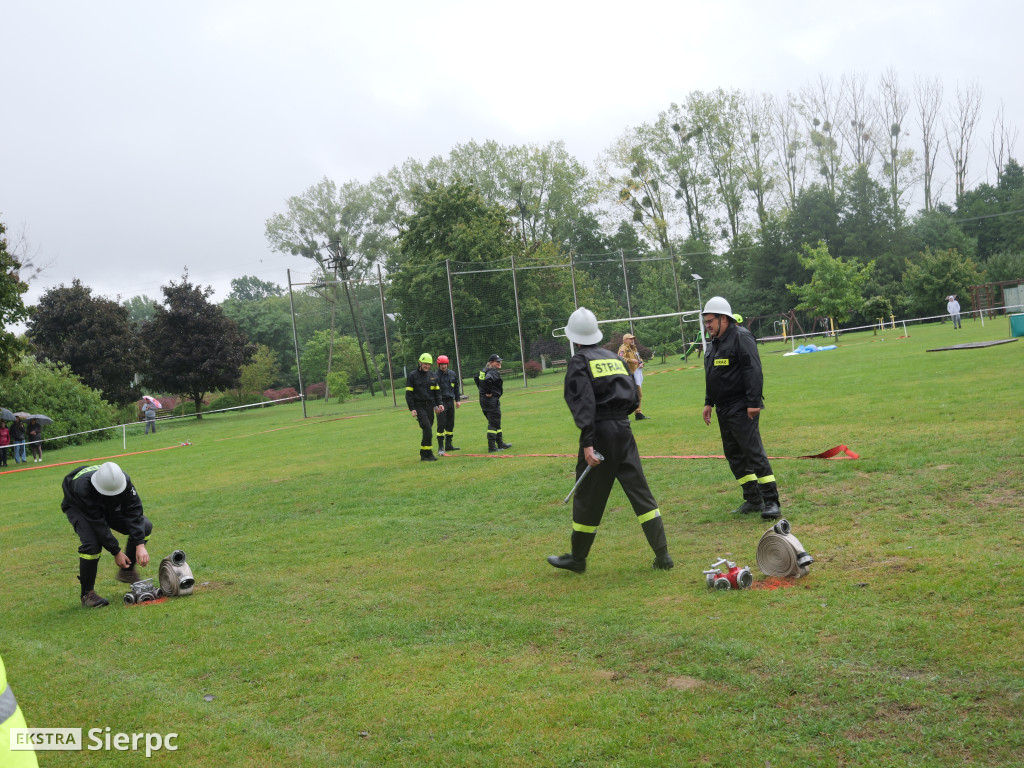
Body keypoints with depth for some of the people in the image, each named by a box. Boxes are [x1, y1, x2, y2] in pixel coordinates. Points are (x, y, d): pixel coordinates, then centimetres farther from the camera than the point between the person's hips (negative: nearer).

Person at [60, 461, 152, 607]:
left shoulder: (123, 480, -32)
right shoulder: (83, 487, -42)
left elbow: (133, 511, -29)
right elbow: (97, 524, -37)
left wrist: (140, 545, -35)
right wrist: (116, 552, -33)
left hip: (109, 508, 5)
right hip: (78, 507, -5)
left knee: (145, 526, -10)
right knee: (92, 543, -30)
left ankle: (126, 571, 7)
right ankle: (87, 593, -11)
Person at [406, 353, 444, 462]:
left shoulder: (433, 375, 13)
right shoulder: (413, 376, -1)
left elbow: (437, 391, 20)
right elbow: (409, 393, -2)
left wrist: (438, 404, 7)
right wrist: (412, 409, -9)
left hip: (430, 406, 5)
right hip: (419, 406, -5)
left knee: (428, 431, 5)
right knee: (428, 429, -16)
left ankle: (424, 454, 14)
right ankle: (427, 454, -11)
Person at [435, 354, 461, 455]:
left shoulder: (452, 374, 10)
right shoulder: (435, 375, -7)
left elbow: (456, 387, 20)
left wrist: (457, 400, 17)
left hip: (451, 401, 6)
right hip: (441, 402, -6)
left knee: (450, 424, 10)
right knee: (441, 424, -10)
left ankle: (448, 445, 20)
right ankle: (440, 447, -8)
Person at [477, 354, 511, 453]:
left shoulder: (484, 370, 13)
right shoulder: (494, 372, -17)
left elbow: (477, 377, 28)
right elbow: (487, 380, -36)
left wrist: (482, 390, 23)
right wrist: (488, 392, -23)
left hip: (483, 399, 10)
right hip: (492, 399, -10)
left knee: (496, 422, 19)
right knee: (494, 423, -6)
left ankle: (500, 444, 28)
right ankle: (491, 447, -6)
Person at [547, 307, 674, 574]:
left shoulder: (579, 362, -4)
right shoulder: (615, 358, 15)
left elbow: (583, 403, -16)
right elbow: (634, 399, 16)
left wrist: (587, 443, -21)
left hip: (600, 432, -5)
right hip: (623, 430, 5)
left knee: (588, 497, 6)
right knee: (640, 493, 6)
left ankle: (577, 558, 20)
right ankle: (662, 555, 2)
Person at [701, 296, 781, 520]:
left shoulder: (740, 337, -12)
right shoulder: (715, 342, 17)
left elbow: (753, 371, -19)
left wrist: (754, 402, -23)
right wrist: (709, 402, 23)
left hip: (741, 409, -10)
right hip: (724, 409, 10)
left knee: (754, 452, -12)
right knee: (735, 456, 11)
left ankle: (771, 502, -9)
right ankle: (753, 500, 19)